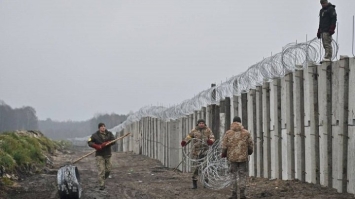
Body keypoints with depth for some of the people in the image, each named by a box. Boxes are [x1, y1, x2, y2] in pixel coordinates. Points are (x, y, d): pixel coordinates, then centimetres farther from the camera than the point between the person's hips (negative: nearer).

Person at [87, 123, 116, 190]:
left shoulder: (109, 134, 6)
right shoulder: (95, 135, -1)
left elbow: (113, 141, -5)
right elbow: (89, 142, -5)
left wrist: (106, 144, -21)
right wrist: (96, 146, -21)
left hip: (108, 154, 3)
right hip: (99, 155, -3)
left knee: (108, 169, 5)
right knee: (101, 170, -10)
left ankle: (102, 179, 31)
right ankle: (101, 185, -8)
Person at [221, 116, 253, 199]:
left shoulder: (228, 133, -2)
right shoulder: (246, 133, 0)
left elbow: (224, 146, -3)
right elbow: (251, 146, 4)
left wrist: (224, 154, 14)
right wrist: (249, 152, 24)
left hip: (232, 157, 0)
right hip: (243, 158, 0)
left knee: (234, 175, 9)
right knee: (243, 175, 8)